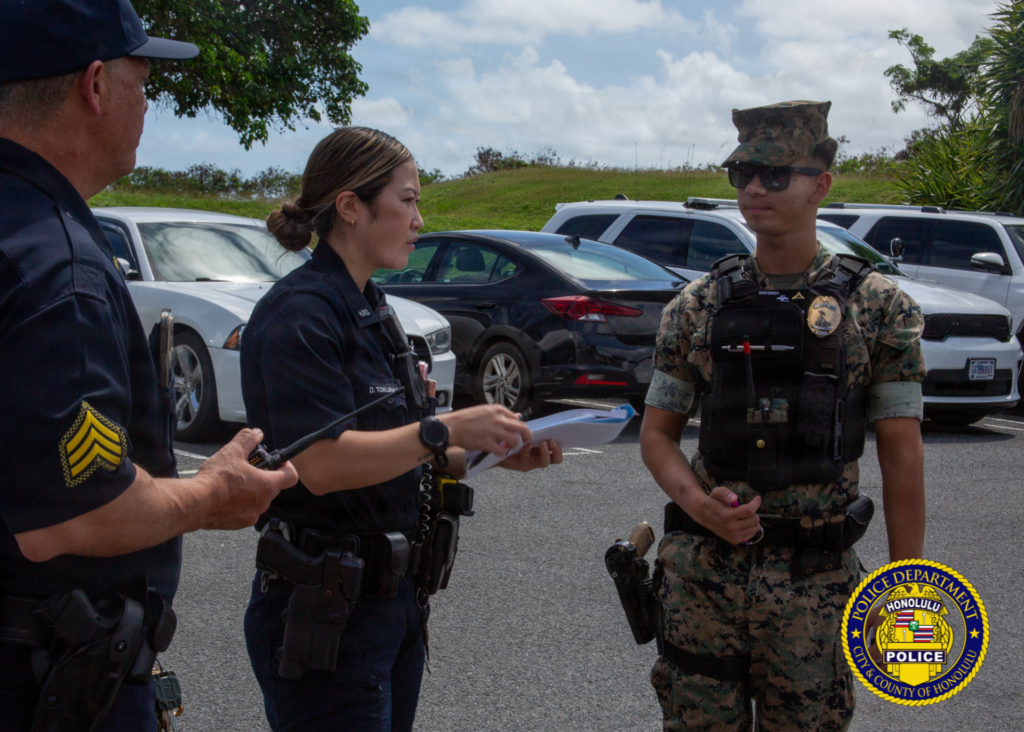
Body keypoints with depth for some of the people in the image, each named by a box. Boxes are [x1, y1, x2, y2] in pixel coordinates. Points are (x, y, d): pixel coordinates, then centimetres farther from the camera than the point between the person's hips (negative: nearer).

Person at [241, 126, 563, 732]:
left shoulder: (371, 307, 14)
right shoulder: (302, 312, -16)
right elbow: (322, 464, -25)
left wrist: (494, 452, 4)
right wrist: (446, 432, -26)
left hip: (393, 593, 9)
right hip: (326, 606, -9)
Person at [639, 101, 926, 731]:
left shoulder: (879, 308, -3)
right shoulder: (699, 305, 4)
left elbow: (902, 459, -2)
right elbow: (658, 433, 9)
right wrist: (698, 503, -12)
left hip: (815, 584, -2)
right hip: (701, 575, 2)